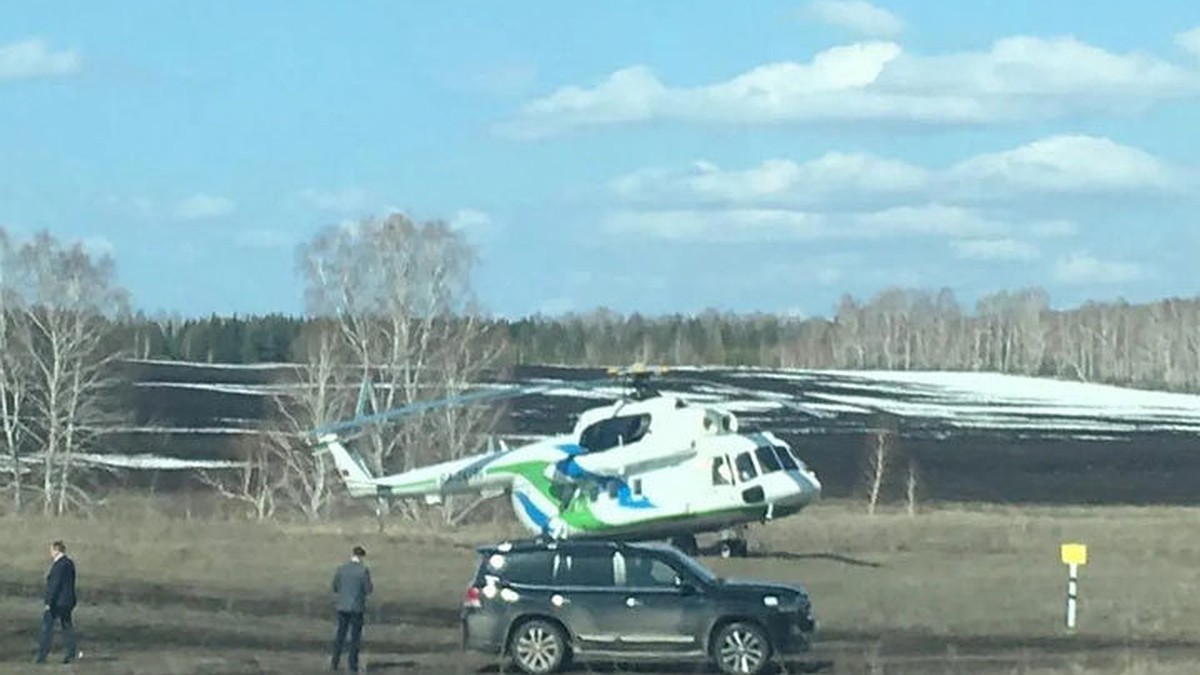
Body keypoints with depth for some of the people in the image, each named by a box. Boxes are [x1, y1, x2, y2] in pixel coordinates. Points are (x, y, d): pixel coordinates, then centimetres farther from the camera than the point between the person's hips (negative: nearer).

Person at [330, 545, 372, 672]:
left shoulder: (341, 570, 0)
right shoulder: (364, 570, -10)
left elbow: (335, 588, 5)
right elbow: (368, 590, -8)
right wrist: (371, 587, 15)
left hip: (342, 606, 3)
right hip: (357, 608, -3)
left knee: (340, 634, 15)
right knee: (355, 637, 5)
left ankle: (335, 662, 13)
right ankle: (353, 665, 3)